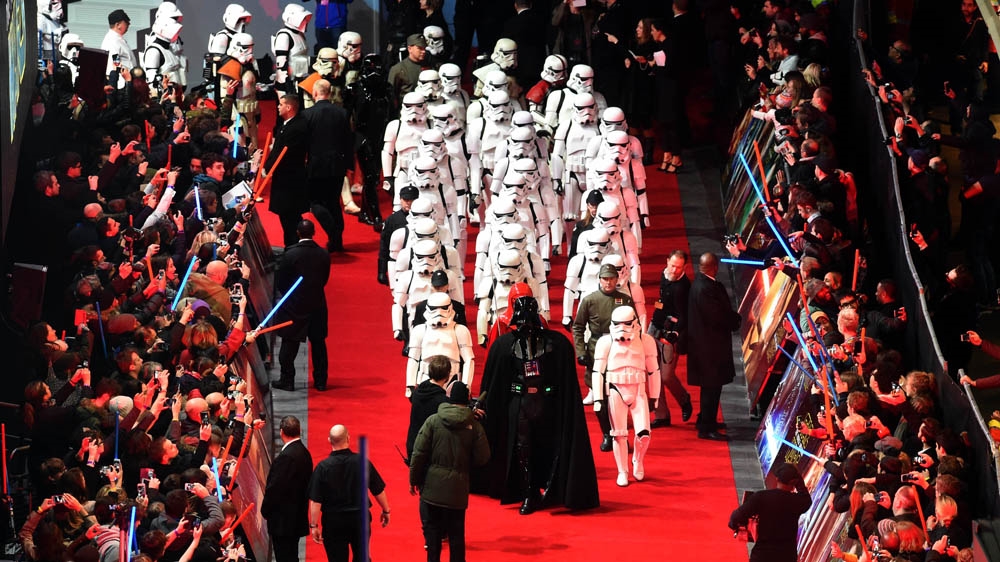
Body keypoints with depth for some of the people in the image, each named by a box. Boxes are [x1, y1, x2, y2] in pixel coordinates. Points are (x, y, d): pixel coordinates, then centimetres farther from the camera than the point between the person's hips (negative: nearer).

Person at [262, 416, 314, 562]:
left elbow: (274, 488, -20)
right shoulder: (305, 453, 8)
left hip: (283, 521, -10)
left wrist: (265, 510, -3)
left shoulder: (286, 456, -21)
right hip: (298, 517, 10)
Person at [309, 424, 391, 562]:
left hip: (333, 521, -2)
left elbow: (315, 501, -13)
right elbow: (379, 491, 1)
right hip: (360, 518, 2)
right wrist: (385, 511, 17)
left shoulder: (323, 467, -13)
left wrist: (314, 525, -6)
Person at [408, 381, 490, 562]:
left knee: (432, 532, 9)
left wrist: (414, 480, 3)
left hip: (432, 486, -1)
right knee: (457, 534, 11)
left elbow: (419, 453, -8)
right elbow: (483, 457, -4)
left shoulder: (433, 421, -7)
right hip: (458, 488, 1)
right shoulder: (474, 426, -6)